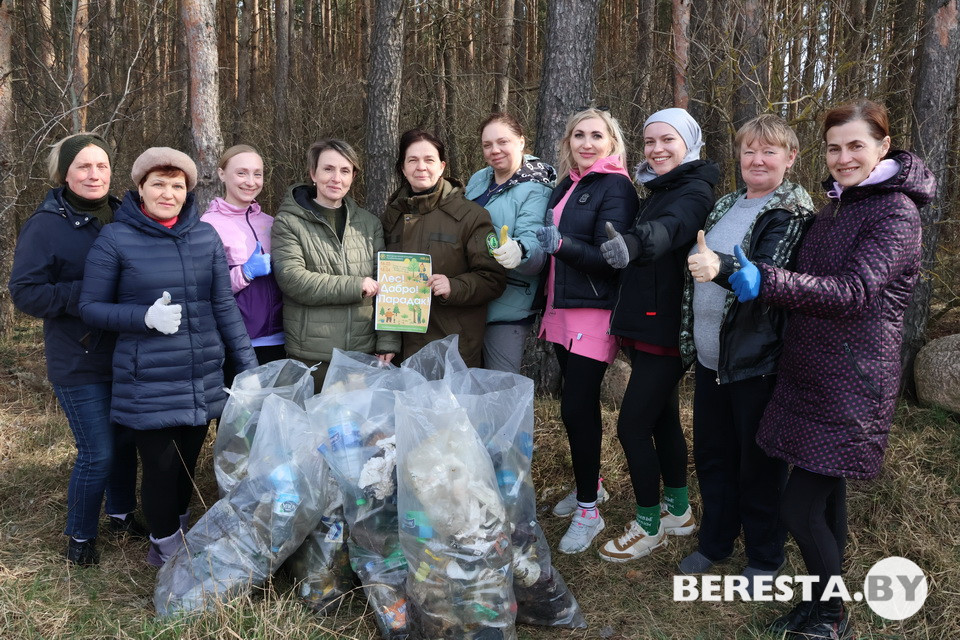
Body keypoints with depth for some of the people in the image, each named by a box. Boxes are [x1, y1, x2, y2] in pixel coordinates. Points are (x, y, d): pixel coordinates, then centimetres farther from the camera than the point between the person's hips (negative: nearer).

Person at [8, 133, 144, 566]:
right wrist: (86, 294, -25)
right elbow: (24, 292, -13)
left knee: (126, 440, 16)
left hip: (127, 355, 5)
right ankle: (80, 536, 22)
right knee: (97, 453, -1)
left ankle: (121, 514, 38)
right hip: (79, 363, -5)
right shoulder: (46, 225, -11)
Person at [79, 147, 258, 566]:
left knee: (188, 463, 12)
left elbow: (224, 305, 6)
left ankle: (179, 536, 36)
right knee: (161, 467, 2)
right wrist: (146, 316, -18)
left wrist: (249, 365, 3)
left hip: (202, 378, 3)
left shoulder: (205, 236, 4)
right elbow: (90, 308, -1)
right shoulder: (115, 239, -5)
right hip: (148, 382, -3)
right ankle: (167, 549, 25)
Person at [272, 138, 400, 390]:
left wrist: (388, 342, -1)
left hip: (365, 354, 3)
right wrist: (355, 286, -15)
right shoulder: (288, 222, -1)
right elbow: (292, 279, -14)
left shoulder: (369, 223, 11)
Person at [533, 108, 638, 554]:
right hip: (562, 310, 7)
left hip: (594, 312, -7)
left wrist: (562, 244, -27)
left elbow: (610, 259, -18)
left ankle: (588, 509, 5)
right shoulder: (565, 186, 14)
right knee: (578, 402, 14)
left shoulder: (616, 189, -9)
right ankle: (589, 483, 31)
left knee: (577, 405, -8)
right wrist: (546, 307, 15)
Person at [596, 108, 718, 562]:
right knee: (662, 418, 17)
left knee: (632, 425, -6)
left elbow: (671, 228, -37)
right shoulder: (656, 190, 15)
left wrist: (633, 243, -56)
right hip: (645, 325, 9)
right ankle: (678, 512, 33)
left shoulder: (694, 191, -15)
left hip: (666, 329, -9)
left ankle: (649, 526, 11)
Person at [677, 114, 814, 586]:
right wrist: (690, 336, 13)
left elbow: (771, 274, -27)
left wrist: (721, 267, -45)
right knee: (711, 453, 16)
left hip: (757, 357, -6)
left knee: (758, 463, 6)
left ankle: (764, 558, 25)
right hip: (710, 354, 7)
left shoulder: (793, 212, -10)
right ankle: (715, 540, 35)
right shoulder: (725, 206, 12)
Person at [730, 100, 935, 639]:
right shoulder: (838, 205, 14)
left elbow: (854, 290, -26)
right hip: (812, 373, 8)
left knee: (800, 506, -6)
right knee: (827, 494, 16)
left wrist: (766, 282, -37)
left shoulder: (896, 214, -12)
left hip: (851, 382, -8)